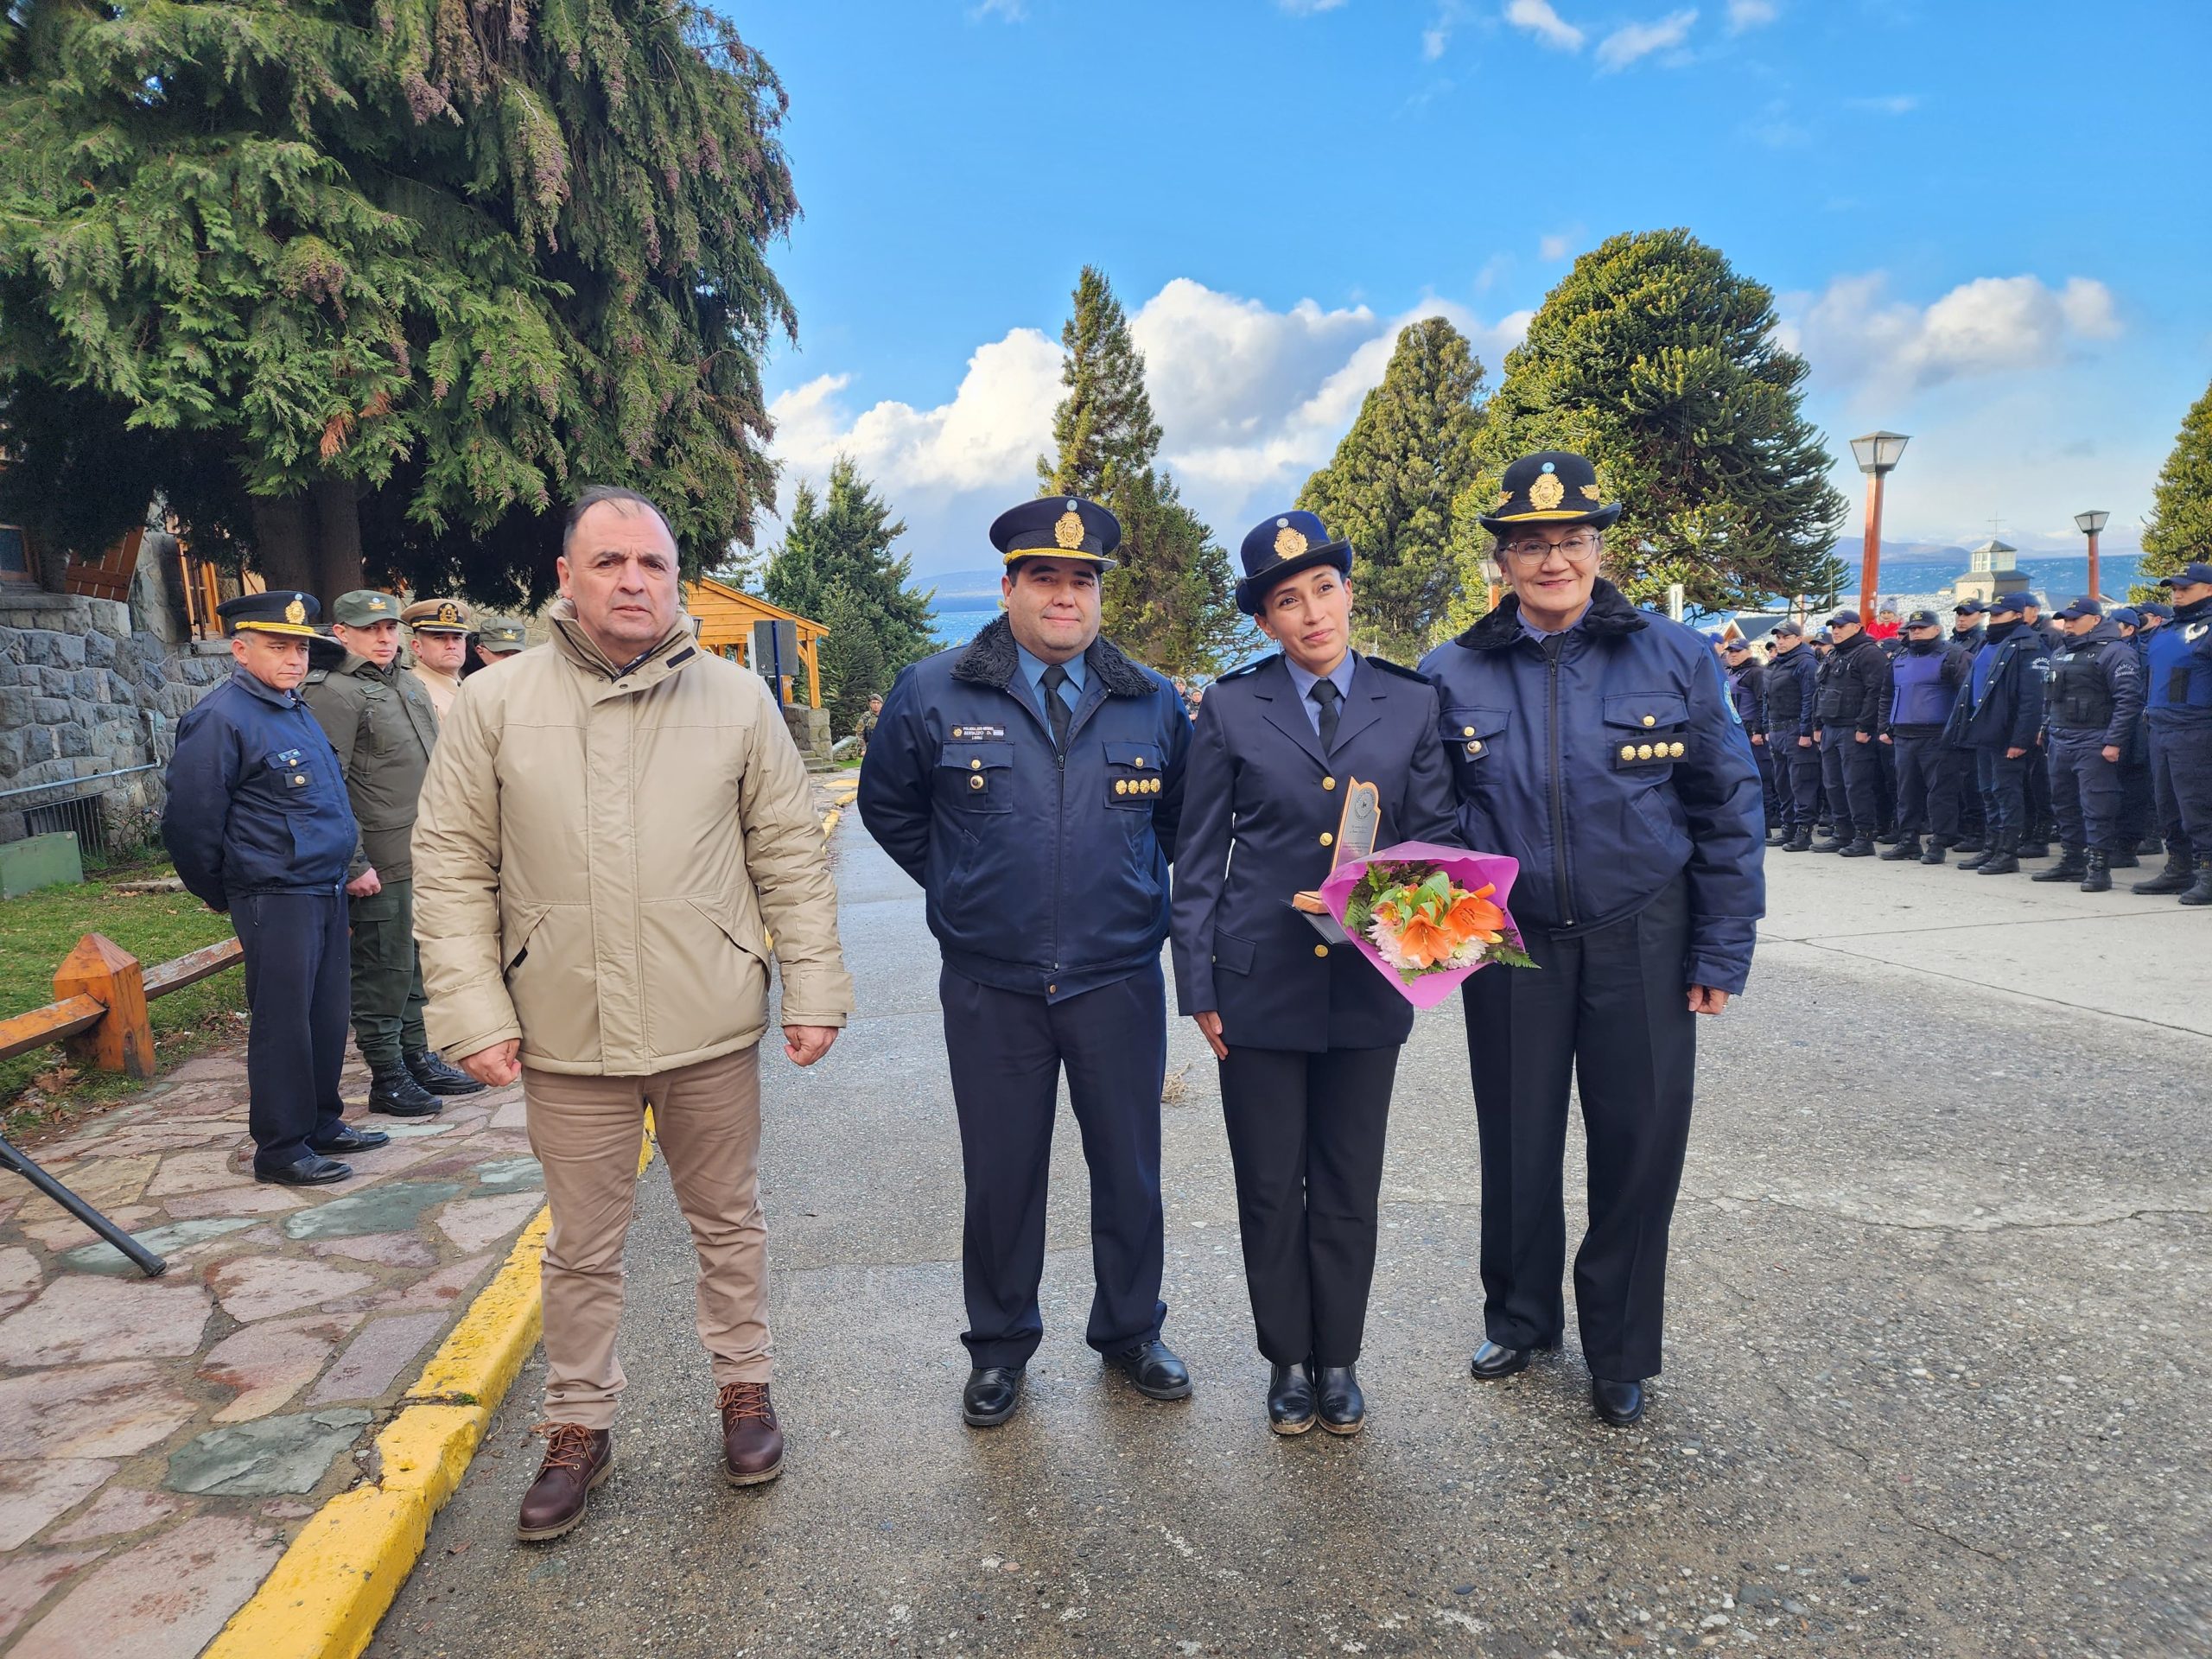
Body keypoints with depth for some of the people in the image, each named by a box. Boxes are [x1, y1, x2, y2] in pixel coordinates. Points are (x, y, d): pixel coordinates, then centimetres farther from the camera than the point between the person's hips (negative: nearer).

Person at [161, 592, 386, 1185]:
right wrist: (221, 895, -2)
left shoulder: (296, 709, 15)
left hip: (326, 892, 9)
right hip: (275, 899, -8)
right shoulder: (220, 718, -13)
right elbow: (190, 823, -14)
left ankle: (321, 1124, 27)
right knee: (282, 1024, -1)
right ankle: (280, 1148, 9)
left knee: (326, 1018, 14)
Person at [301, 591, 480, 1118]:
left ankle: (418, 1059, 28)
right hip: (382, 866, -8)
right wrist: (353, 864, -19)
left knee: (416, 965, 17)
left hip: (427, 856, 8)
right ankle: (387, 1079, 11)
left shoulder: (408, 684, 16)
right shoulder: (331, 692, -10)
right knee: (383, 971, 1)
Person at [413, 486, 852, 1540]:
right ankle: (579, 1427, 33)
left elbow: (791, 858, 2)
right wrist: (473, 1010, -6)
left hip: (713, 1027, 0)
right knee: (581, 1248, 14)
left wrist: (814, 988, -2)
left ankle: (743, 1387, 37)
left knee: (729, 1223, 16)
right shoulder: (494, 706, -1)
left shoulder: (736, 700, 0)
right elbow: (452, 869, 0)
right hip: (568, 1037, 0)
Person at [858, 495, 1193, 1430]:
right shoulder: (934, 695, -2)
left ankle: (1129, 1333, 34)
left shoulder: (1152, 702, 3)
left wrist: (1133, 889, 11)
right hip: (992, 989, -1)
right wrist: (963, 887, 9)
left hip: (1120, 981, 1)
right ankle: (999, 1347, 31)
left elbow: (1181, 814, 19)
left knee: (1129, 1170, 12)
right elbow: (887, 805, 12)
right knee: (1000, 1175, 11)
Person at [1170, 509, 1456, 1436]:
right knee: (1270, 1186, 10)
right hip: (1260, 985, -1)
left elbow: (1436, 836, 7)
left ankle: (1339, 1360, 31)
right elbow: (1199, 859, 1)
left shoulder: (1410, 705, 4)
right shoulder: (1232, 709, 0)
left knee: (1350, 1185, 12)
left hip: (1368, 984, 1)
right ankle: (1288, 1360, 30)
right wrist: (1197, 986, -2)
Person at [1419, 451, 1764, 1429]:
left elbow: (1728, 809, 0)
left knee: (1641, 1144, 6)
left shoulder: (1674, 659, -2)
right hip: (1510, 945, 1)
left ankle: (1620, 1352, 28)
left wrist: (1724, 949, -3)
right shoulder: (1453, 675, -1)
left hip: (1641, 943, 0)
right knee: (1517, 1140, 11)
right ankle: (1519, 1317, 36)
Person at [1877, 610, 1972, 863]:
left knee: (1940, 790, -4)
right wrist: (1886, 728, 17)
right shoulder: (1899, 659, 18)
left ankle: (1939, 843, 0)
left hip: (1937, 736, -7)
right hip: (1903, 736, 7)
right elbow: (1887, 697, 24)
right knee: (1907, 791, 10)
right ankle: (1908, 840, 17)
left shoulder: (1952, 656, -3)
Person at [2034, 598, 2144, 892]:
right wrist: (2046, 730, 19)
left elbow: (2129, 699, -16)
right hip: (2059, 743, 9)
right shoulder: (2059, 654, 18)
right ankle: (2072, 861, 22)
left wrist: (2114, 742, -20)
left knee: (2097, 807, -8)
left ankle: (2099, 866, -6)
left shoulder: (2115, 651, -8)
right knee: (2064, 803, 13)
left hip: (2093, 744, -9)